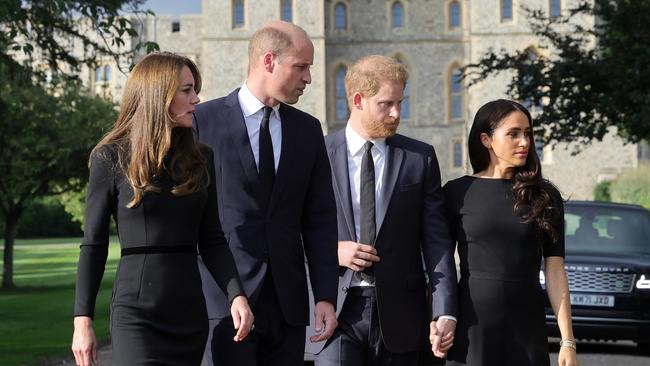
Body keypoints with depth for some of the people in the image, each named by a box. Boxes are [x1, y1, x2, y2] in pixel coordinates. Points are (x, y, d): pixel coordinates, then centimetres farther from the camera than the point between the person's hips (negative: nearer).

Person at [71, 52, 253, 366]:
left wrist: (236, 295, -7)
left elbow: (211, 239, 8)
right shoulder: (111, 158, -2)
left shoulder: (201, 158, 9)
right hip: (137, 313, -4)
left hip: (191, 312, 4)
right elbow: (94, 245, 0)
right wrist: (82, 320, -4)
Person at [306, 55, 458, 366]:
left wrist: (445, 313, -8)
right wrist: (332, 250, -12)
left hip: (399, 313, 1)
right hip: (338, 308, -1)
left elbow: (436, 239, 1)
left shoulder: (420, 158, 5)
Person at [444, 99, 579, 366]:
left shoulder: (544, 196, 5)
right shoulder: (457, 192, 1)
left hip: (527, 327, 1)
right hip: (471, 329, -1)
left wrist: (568, 342, -4)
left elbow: (555, 271, 1)